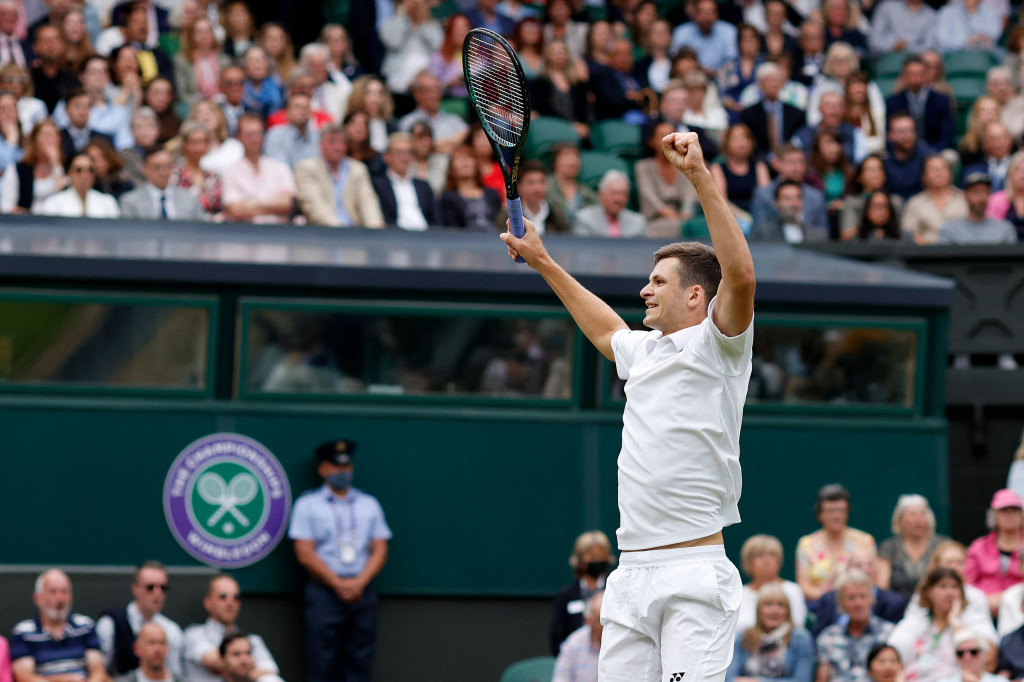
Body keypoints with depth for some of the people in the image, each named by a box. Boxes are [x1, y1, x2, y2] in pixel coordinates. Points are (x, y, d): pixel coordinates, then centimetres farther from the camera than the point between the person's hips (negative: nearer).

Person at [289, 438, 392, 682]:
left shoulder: (369, 504, 16)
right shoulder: (307, 504, 6)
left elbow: (380, 550, 8)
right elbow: (305, 553, -3)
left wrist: (359, 583, -9)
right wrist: (339, 584, -11)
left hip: (363, 592, 3)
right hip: (324, 592, -3)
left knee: (360, 662, 0)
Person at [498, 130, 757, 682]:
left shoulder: (716, 345, -2)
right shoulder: (643, 350, 21)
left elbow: (740, 275, -20)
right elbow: (605, 328, 44)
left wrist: (699, 176, -25)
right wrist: (544, 263, 49)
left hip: (693, 572, -8)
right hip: (631, 571, 8)